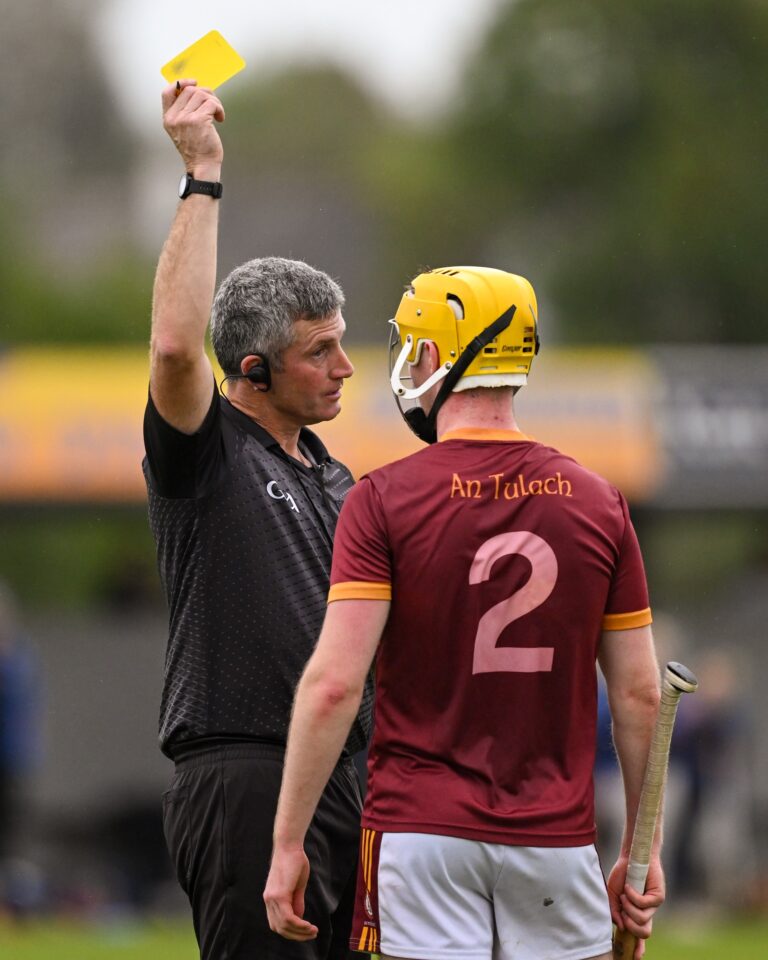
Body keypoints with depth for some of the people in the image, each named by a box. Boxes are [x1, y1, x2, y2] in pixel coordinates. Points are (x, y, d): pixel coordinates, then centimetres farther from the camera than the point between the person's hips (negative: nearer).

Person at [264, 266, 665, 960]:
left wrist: (287, 843, -7)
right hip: (557, 835, 3)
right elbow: (639, 694, 6)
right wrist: (641, 850, 16)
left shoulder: (385, 500, -6)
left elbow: (335, 683, -12)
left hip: (422, 829, -2)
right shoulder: (597, 504, 4)